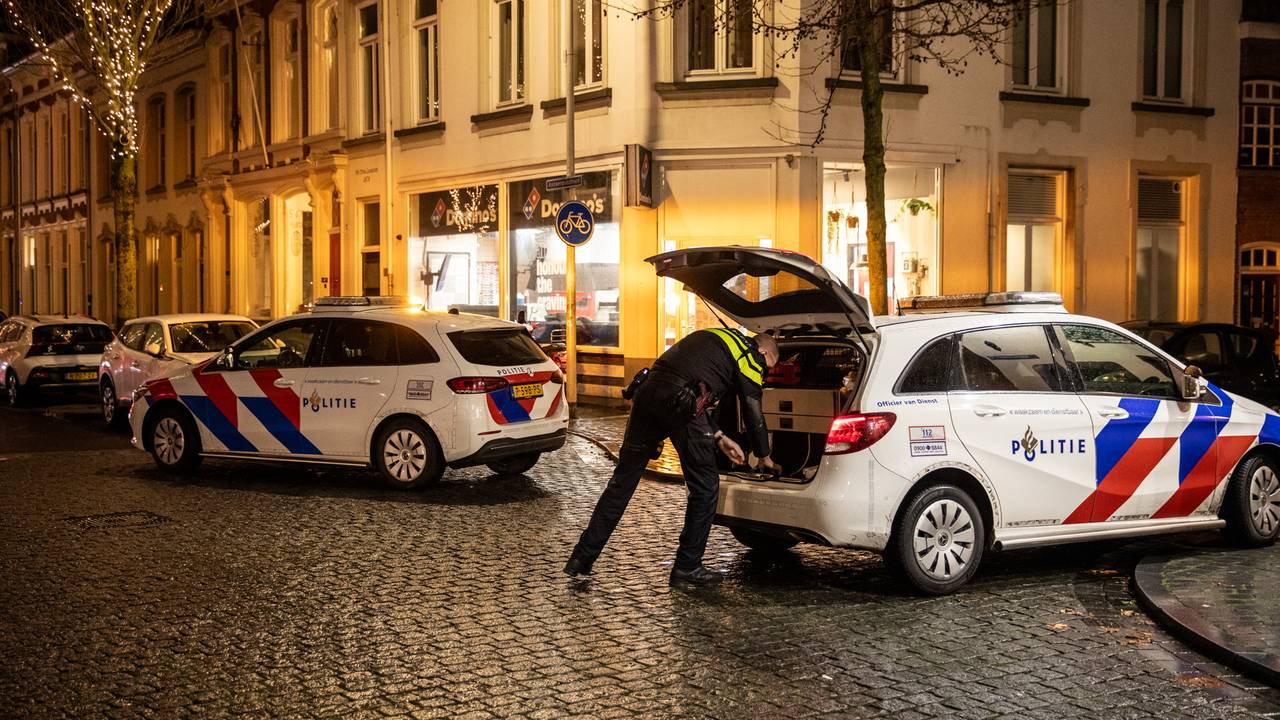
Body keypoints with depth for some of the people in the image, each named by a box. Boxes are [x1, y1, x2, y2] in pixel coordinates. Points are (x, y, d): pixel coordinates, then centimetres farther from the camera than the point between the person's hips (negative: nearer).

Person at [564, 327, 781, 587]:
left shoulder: (715, 337, 33)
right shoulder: (750, 356, 10)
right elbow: (754, 413, 12)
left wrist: (719, 438, 34)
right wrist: (765, 458, 26)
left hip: (648, 392, 7)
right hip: (680, 403, -7)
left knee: (623, 479, 13)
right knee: (705, 488, 8)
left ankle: (582, 557, 15)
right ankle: (687, 567, 14)